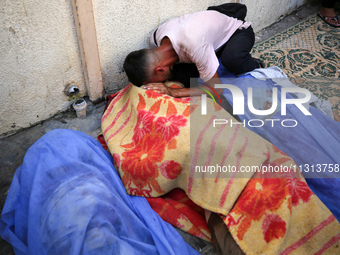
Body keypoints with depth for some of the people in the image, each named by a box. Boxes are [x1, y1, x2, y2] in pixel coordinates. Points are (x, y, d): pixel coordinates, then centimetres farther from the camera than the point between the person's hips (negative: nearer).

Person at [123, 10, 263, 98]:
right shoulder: (155, 39, -23)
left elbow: (216, 90, -36)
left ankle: (254, 65, -7)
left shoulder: (195, 46, -47)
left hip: (239, 31, -5)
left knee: (231, 59, -41)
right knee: (179, 72, -19)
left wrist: (173, 92, -42)